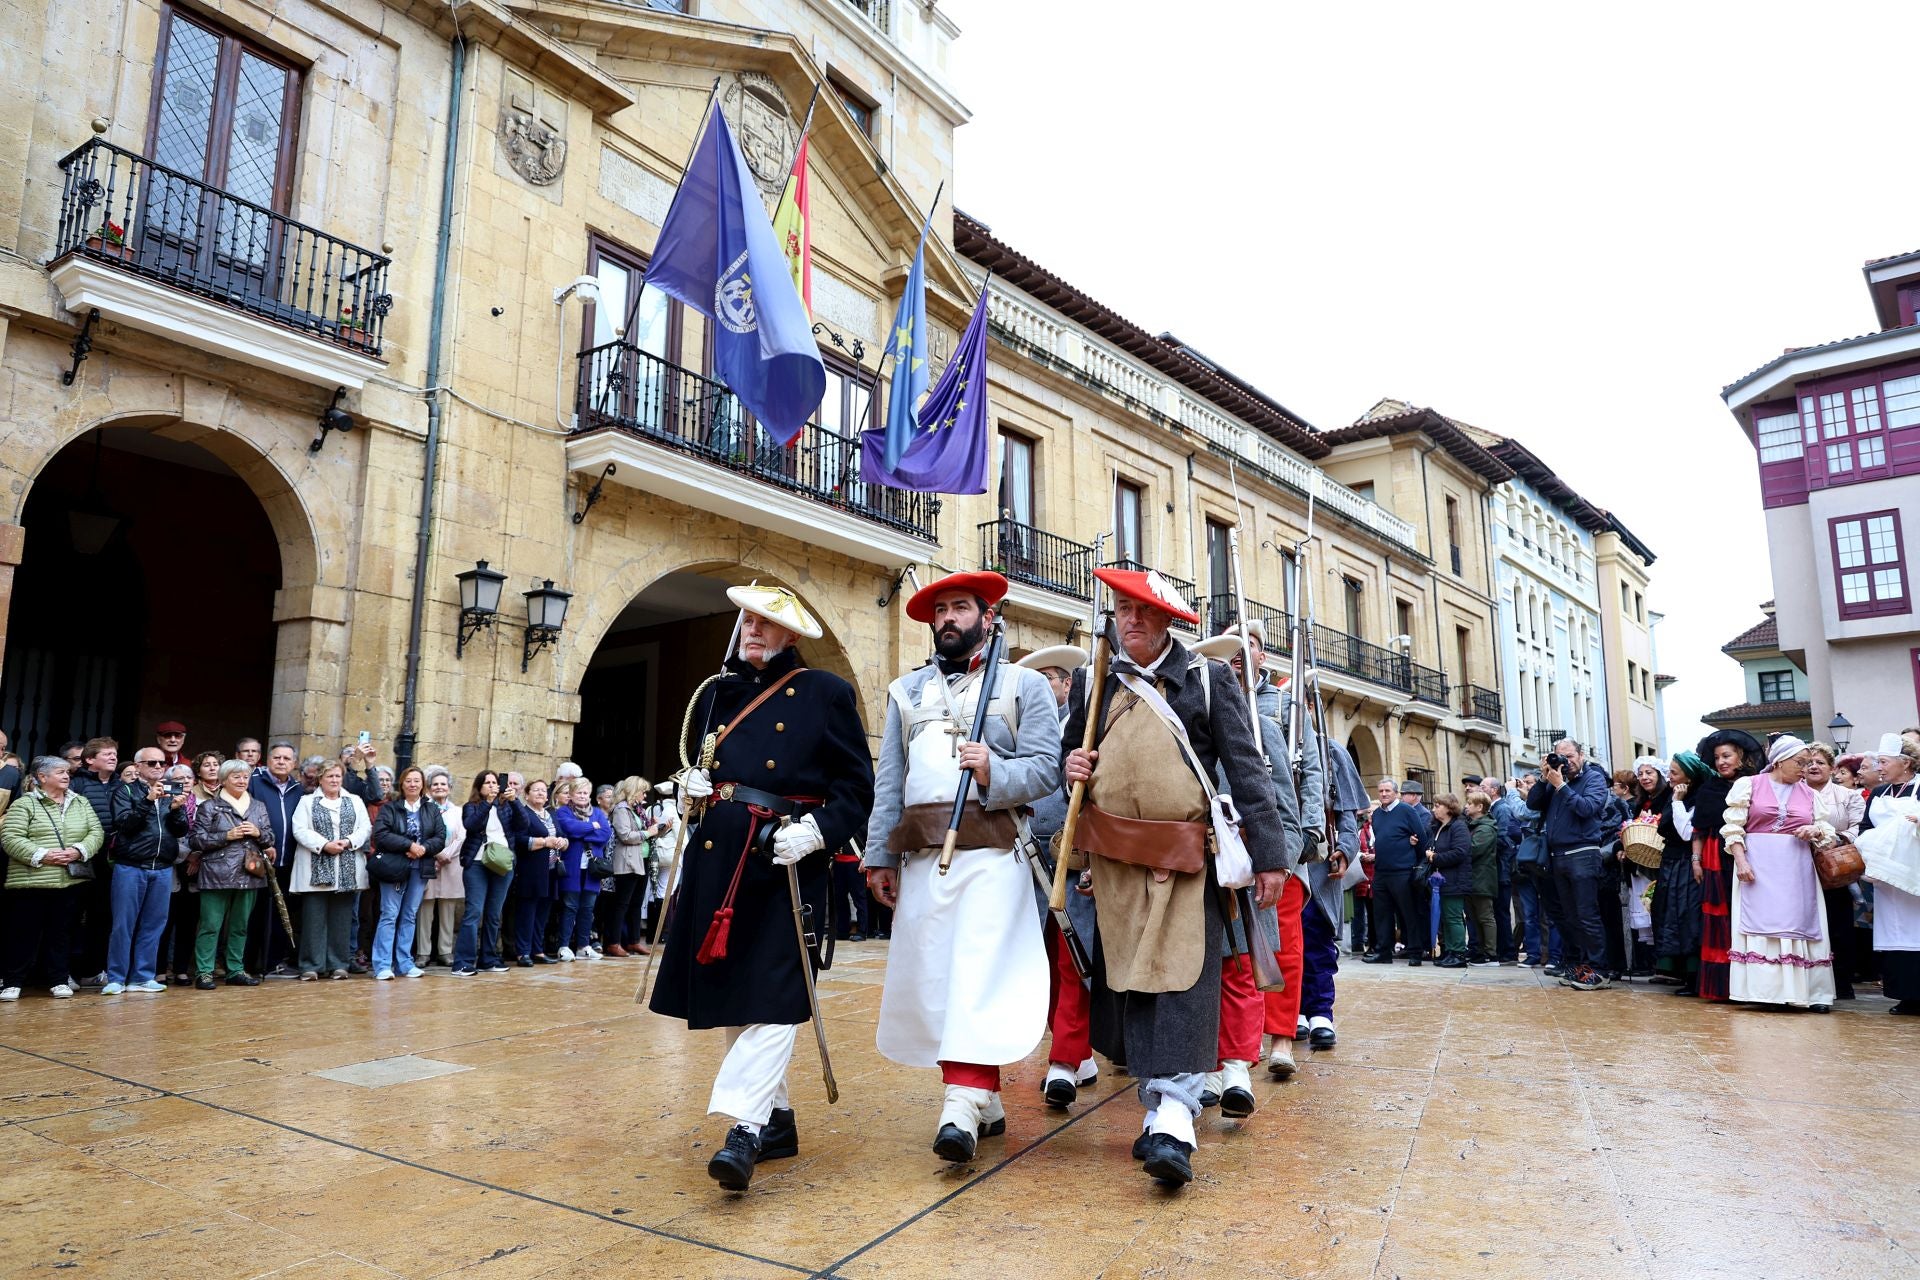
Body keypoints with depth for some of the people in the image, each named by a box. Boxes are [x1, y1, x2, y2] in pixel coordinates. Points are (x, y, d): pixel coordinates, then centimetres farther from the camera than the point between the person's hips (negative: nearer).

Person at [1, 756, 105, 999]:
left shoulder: (81, 803, 13)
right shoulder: (24, 804, -1)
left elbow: (96, 833, 8)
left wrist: (79, 850, -11)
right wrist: (40, 855, -18)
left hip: (71, 881, 4)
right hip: (31, 881, -3)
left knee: (61, 932, 9)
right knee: (24, 933, 2)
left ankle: (59, 980, 15)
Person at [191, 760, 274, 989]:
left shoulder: (258, 806, 14)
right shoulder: (209, 807, 1)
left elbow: (270, 838, 14)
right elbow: (196, 840, -5)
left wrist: (258, 833, -6)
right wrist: (226, 836, -14)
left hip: (249, 874, 4)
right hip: (217, 875, -4)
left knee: (240, 926, 11)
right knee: (210, 925, -4)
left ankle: (236, 971, 18)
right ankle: (204, 972, 4)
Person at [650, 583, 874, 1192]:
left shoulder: (826, 692, -1)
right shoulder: (714, 693, 15)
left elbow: (857, 785, -2)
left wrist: (817, 831, -17)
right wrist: (691, 788, 2)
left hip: (784, 863, -6)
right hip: (714, 859, 6)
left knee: (772, 996, -10)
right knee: (730, 993, 10)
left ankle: (746, 1130, -9)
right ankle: (777, 1118, 23)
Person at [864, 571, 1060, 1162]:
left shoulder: (1024, 684, 9)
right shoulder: (906, 690, 20)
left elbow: (1046, 769, 0)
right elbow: (888, 781, 16)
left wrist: (993, 771, -19)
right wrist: (879, 856, 9)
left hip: (991, 851, -4)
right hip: (921, 854, 5)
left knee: (978, 977, -13)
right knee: (929, 977, 5)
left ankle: (962, 1107, -12)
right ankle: (984, 1101, 18)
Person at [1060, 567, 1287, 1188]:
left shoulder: (1208, 679, 3)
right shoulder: (1097, 684, 13)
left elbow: (1246, 768, 0)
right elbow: (1070, 750, 26)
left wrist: (1269, 855, -6)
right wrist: (1070, 766, 1)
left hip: (1185, 858, -3)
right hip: (1114, 858, 4)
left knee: (1181, 977, -10)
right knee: (1126, 977, 6)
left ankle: (1174, 1124, -13)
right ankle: (1157, 1108, 18)